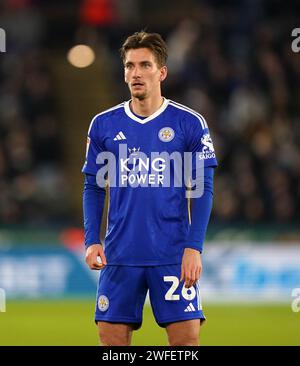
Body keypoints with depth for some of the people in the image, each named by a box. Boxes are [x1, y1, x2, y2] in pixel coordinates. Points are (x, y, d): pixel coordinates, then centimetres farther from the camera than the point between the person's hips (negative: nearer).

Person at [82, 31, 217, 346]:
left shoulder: (189, 124, 0)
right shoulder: (103, 125, 7)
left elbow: (203, 190, 0)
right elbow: (93, 188, 12)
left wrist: (194, 247, -9)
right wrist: (91, 240, -2)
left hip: (173, 257, -2)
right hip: (119, 257, 2)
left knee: (187, 338, -5)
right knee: (112, 339, 2)